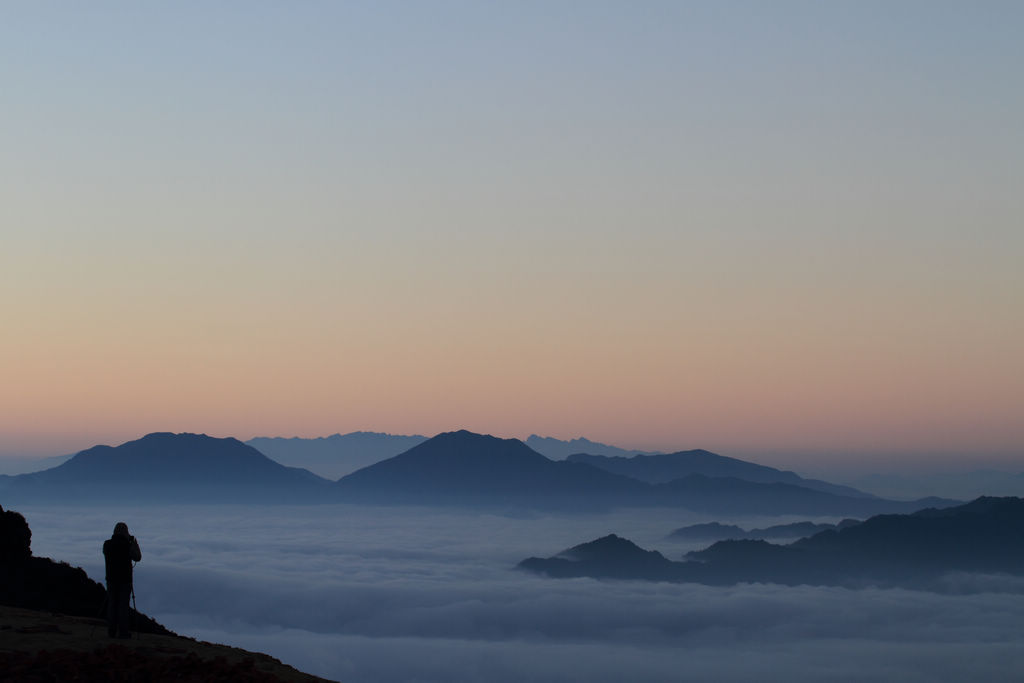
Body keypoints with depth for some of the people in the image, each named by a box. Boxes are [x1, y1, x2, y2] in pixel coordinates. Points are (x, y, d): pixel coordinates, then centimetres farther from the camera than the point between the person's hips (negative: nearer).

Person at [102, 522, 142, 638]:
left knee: (112, 604, 7)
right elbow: (137, 557, -1)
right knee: (123, 604, -1)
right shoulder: (128, 545, -11)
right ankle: (123, 632, -4)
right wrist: (134, 542, 5)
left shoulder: (107, 544, 1)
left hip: (111, 578, 4)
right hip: (125, 579, -3)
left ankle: (111, 631, 5)